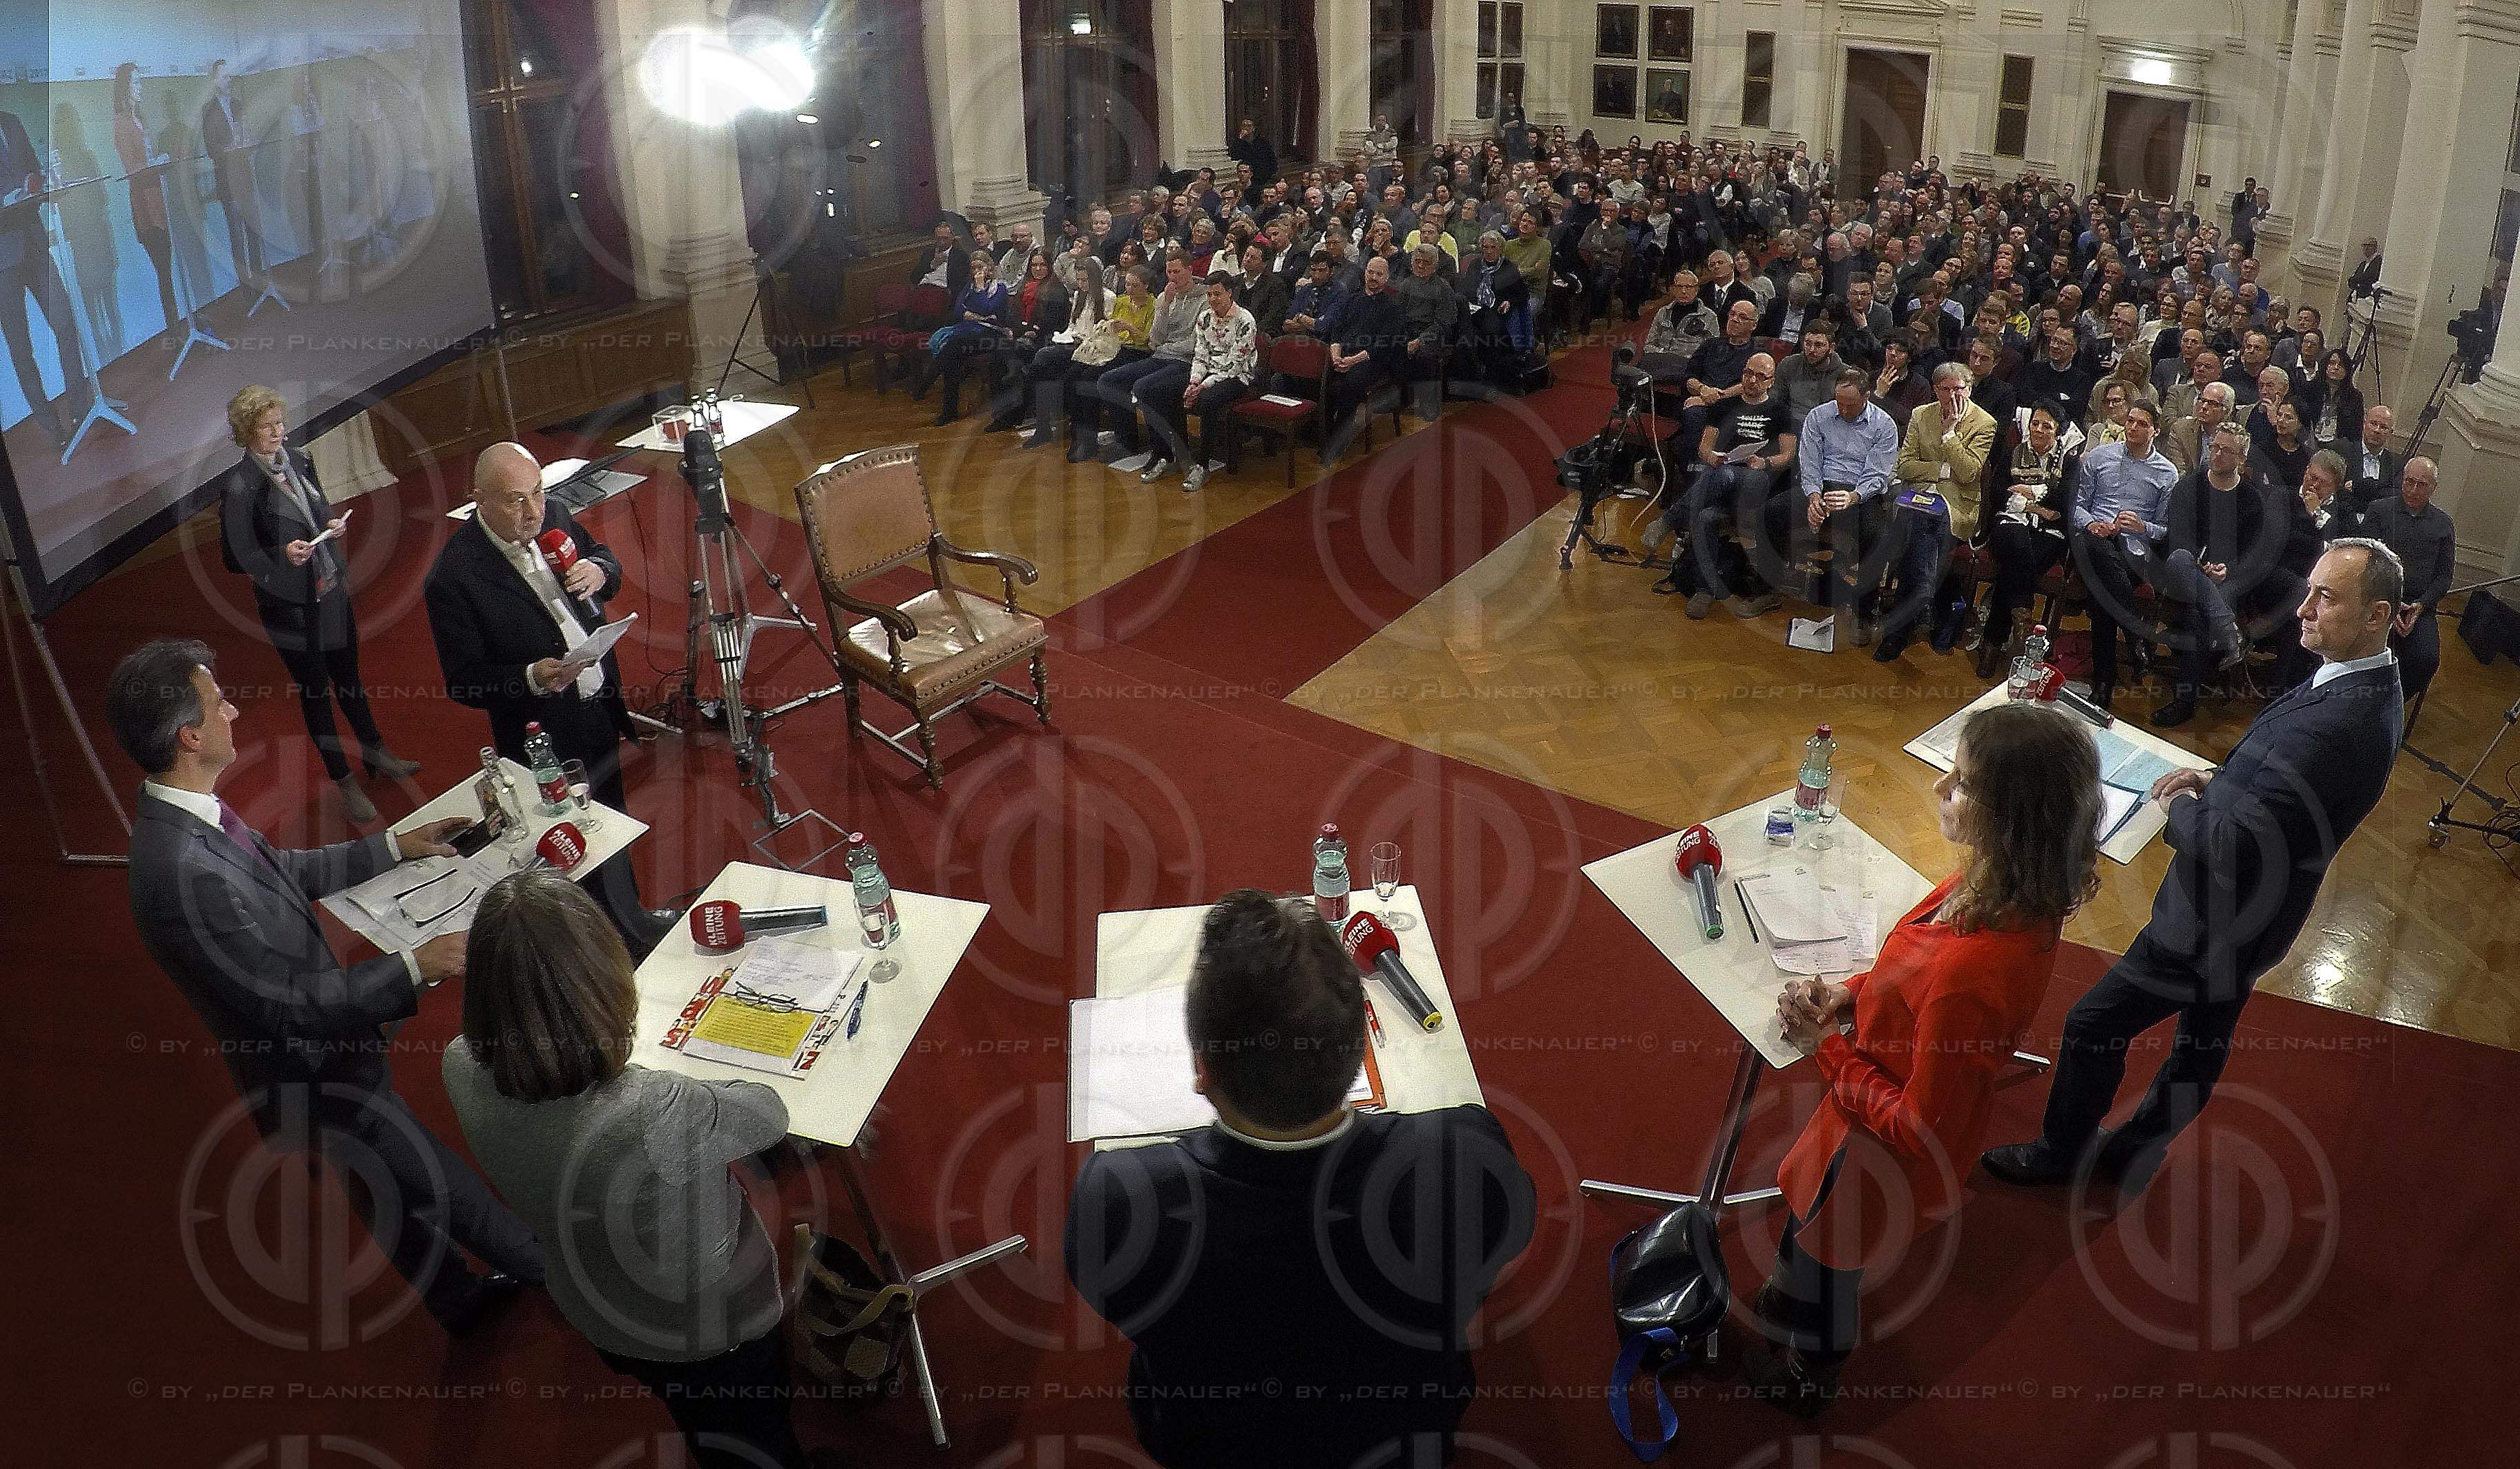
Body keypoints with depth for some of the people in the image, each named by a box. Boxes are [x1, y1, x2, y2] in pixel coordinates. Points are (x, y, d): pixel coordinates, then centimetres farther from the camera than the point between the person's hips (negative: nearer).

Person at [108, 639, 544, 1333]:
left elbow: (289, 871, 11)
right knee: (447, 1192, 13)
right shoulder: (180, 871, -37)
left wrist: (395, 846, 9)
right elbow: (288, 1006, -31)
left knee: (393, 1194, 29)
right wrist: (417, 966, -27)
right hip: (321, 1082, -9)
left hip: (332, 1049, 9)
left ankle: (459, 1297, 51)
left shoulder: (184, 812, -7)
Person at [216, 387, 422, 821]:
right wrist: (283, 556, -30)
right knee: (315, 690, 10)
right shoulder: (238, 483, -19)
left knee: (348, 677, 22)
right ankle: (344, 782, 23)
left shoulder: (299, 460, -1)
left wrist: (333, 523, -5)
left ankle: (378, 757, 39)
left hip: (331, 590, 6)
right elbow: (235, 557, -14)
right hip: (291, 605, -6)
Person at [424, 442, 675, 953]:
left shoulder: (552, 516, -8)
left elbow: (604, 558, 11)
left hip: (601, 713, 7)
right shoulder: (454, 577, -26)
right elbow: (463, 684, -20)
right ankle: (628, 940, 33)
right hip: (549, 741, -7)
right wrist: (532, 678, -36)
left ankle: (630, 918, 51)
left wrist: (600, 572, -13)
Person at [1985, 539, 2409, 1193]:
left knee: (2094, 1023, 7)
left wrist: (2180, 808, -15)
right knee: (2203, 1042, 25)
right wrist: (2219, 779, -1)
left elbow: (2231, 844, -35)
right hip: (2246, 916, 10)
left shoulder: (2339, 721, -36)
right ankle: (2132, 1154, 44)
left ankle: (2061, 1152, 27)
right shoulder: (2367, 687, -3)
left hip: (2216, 918, -10)